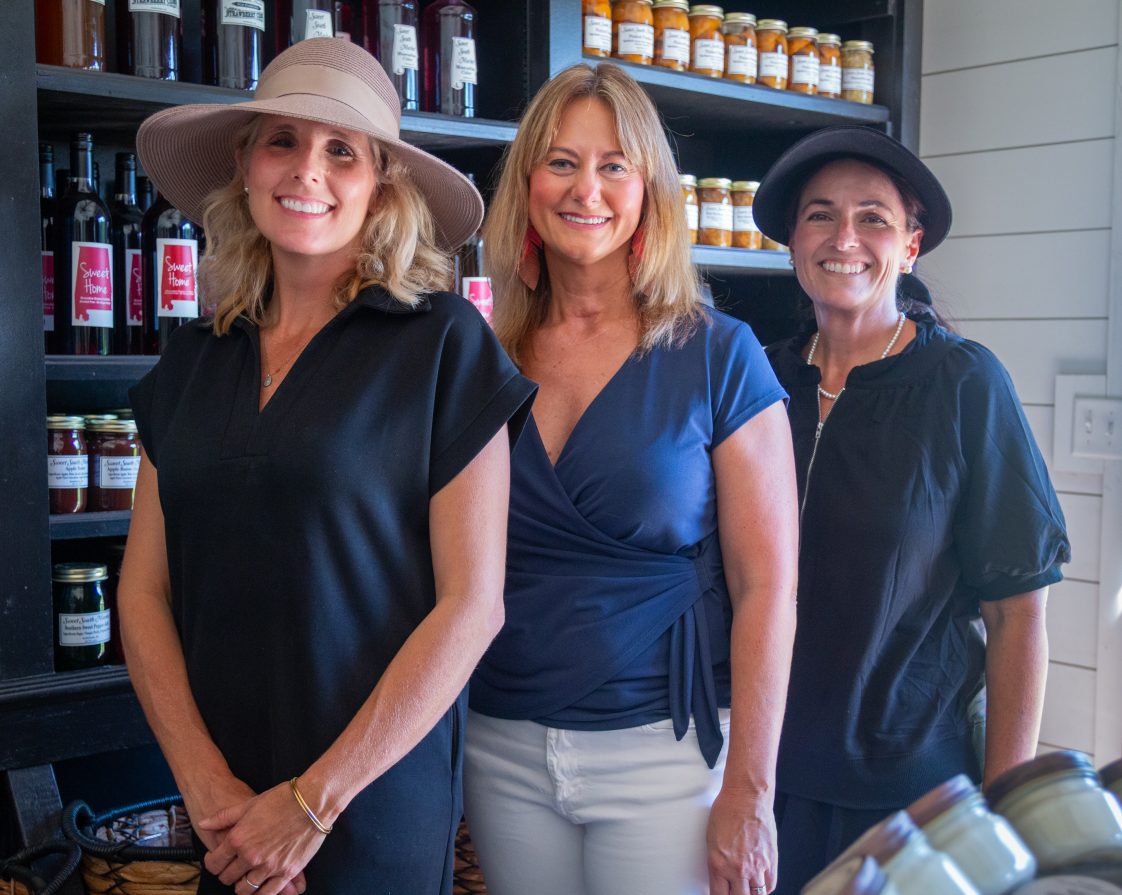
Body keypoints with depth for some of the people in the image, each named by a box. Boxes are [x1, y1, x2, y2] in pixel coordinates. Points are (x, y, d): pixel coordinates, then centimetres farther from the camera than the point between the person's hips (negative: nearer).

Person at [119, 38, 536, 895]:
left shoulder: (442, 341, -9)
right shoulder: (196, 358, 5)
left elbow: (472, 603, -12)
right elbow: (144, 589, 3)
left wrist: (316, 800, -11)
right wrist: (207, 784, -8)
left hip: (378, 802, -4)